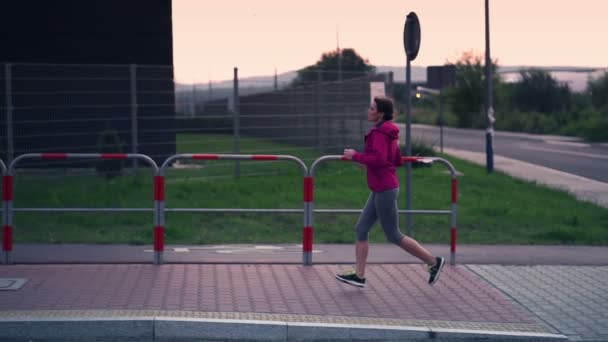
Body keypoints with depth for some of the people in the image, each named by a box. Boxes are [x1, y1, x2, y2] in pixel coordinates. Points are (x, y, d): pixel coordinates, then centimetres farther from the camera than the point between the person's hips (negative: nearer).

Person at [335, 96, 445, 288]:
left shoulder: (379, 133, -16)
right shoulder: (388, 133, 13)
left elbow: (378, 159, -29)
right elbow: (398, 161, 18)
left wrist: (355, 156, -18)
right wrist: (368, 161, 16)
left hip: (384, 190, -10)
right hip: (380, 190, 10)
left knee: (394, 236, -2)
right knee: (361, 229, 8)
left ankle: (434, 262, 6)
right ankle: (359, 275, 9)